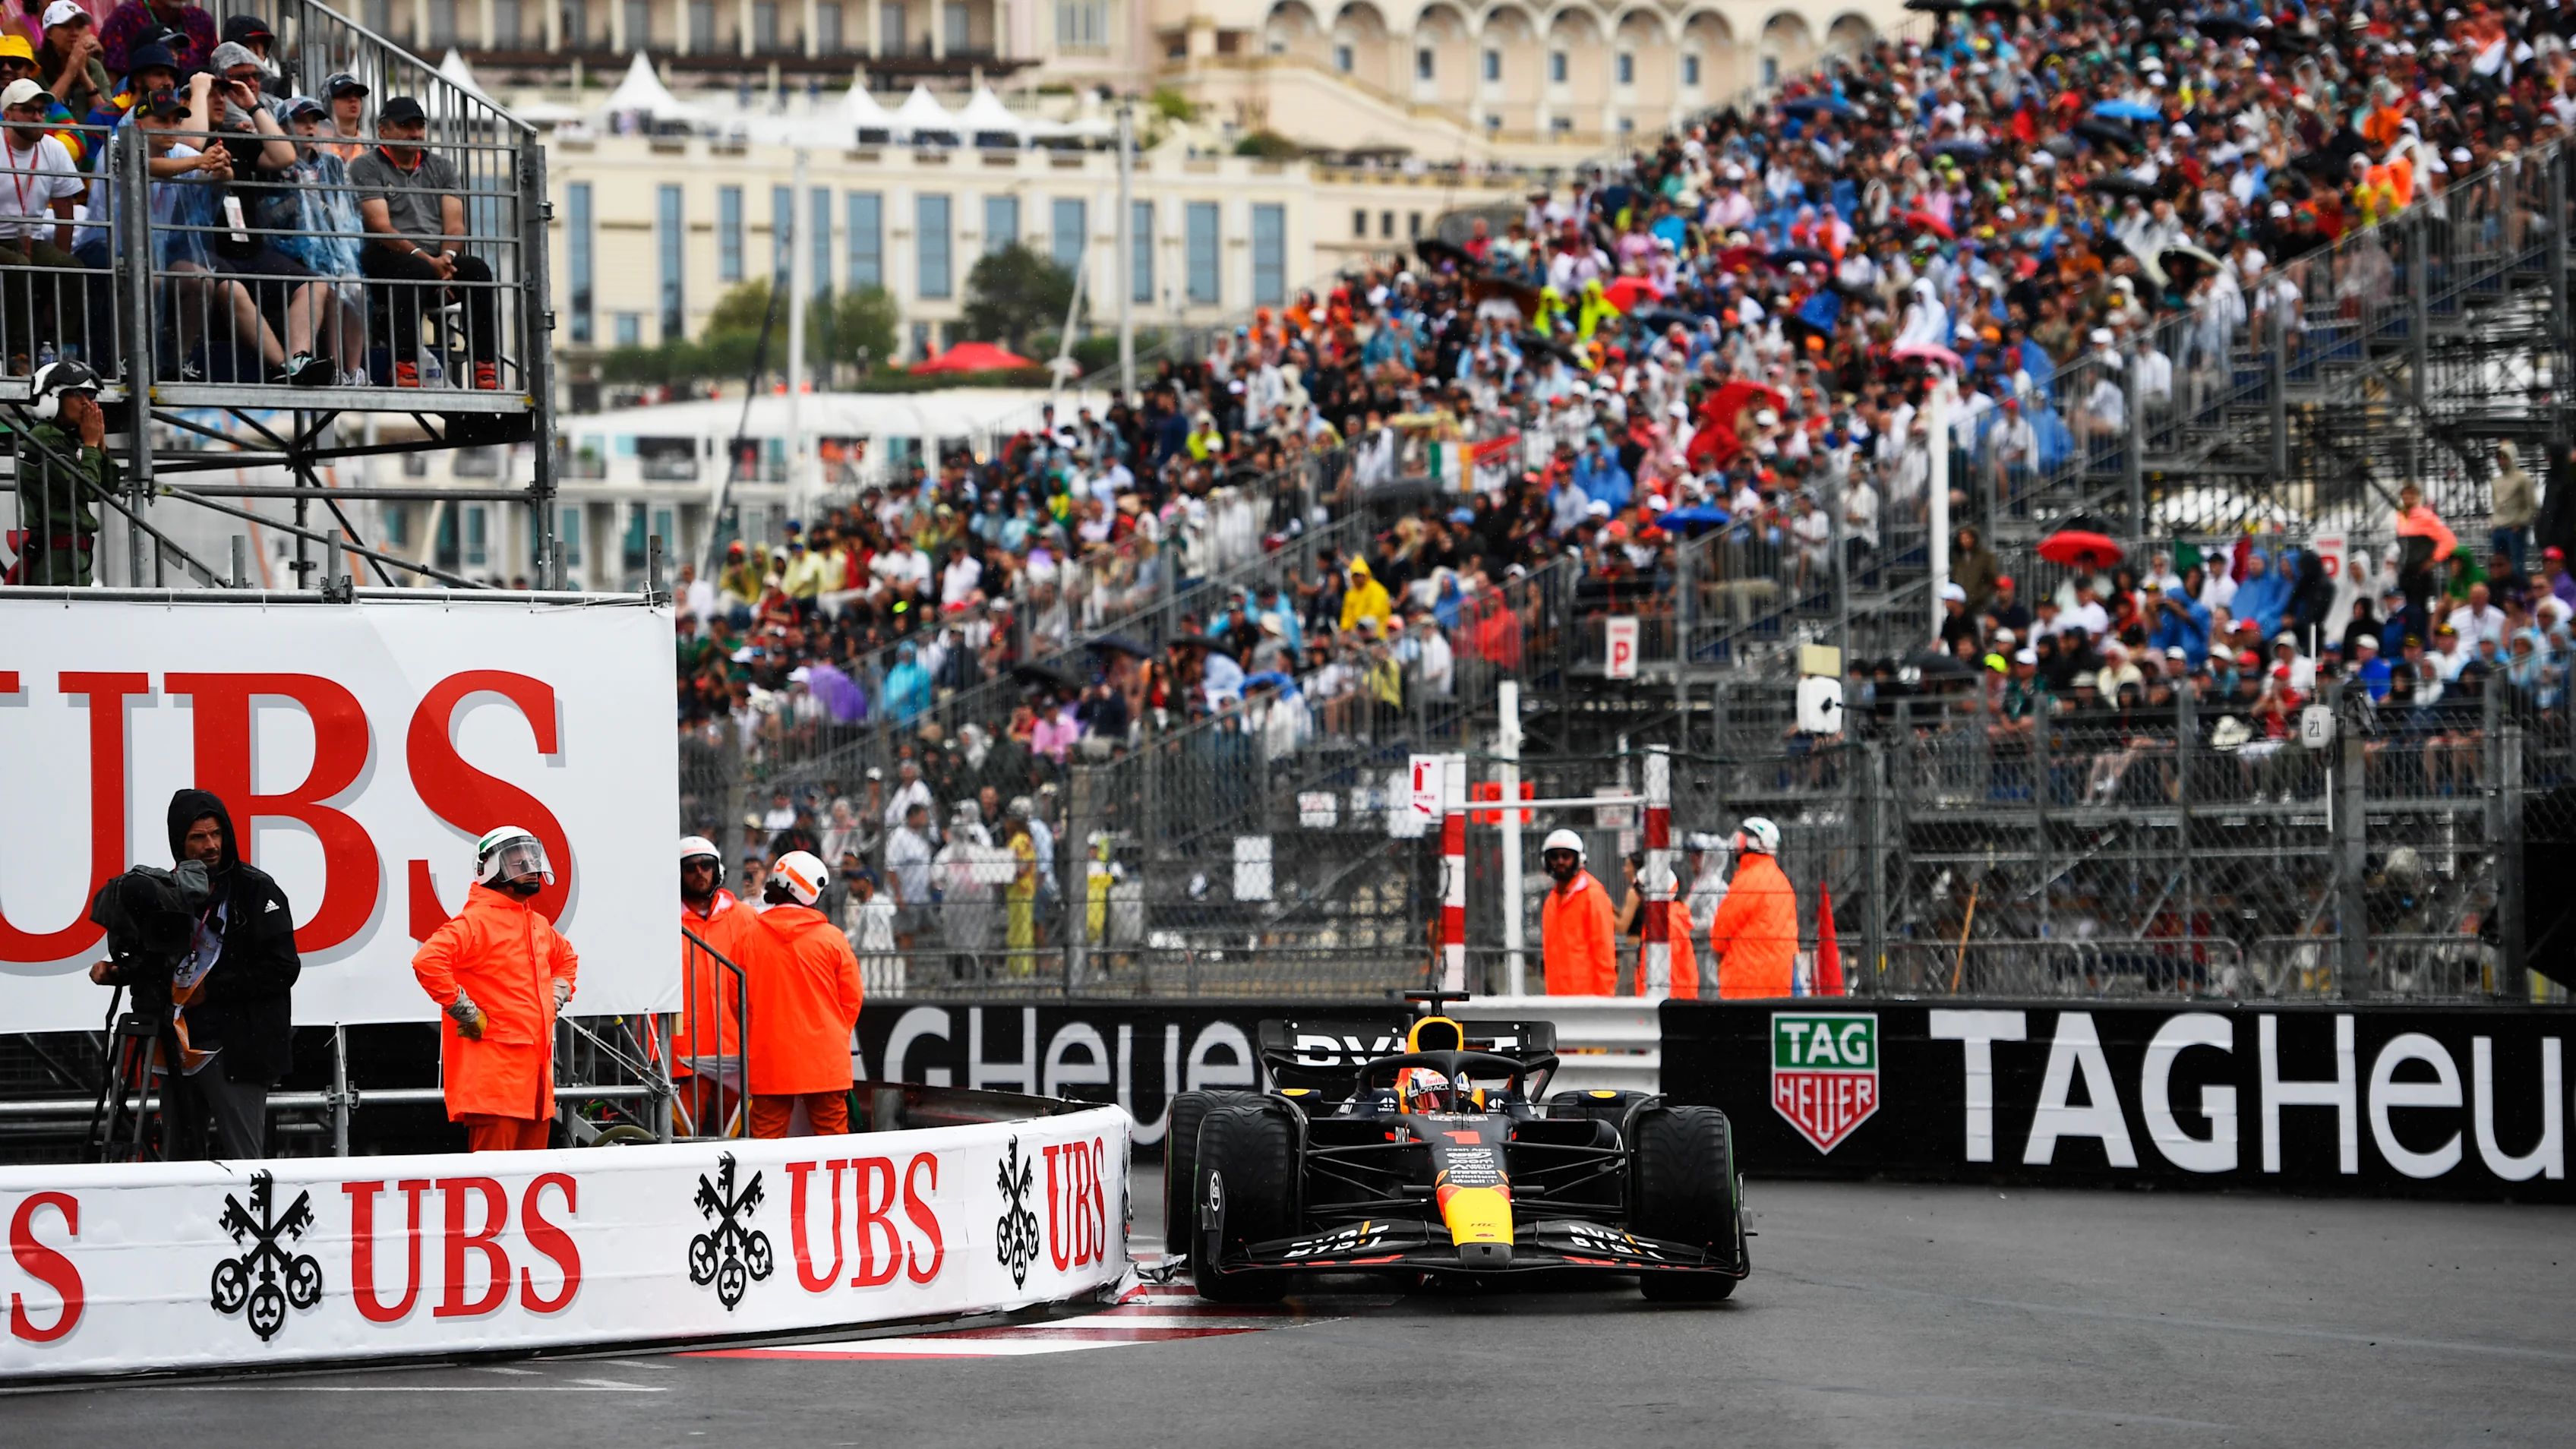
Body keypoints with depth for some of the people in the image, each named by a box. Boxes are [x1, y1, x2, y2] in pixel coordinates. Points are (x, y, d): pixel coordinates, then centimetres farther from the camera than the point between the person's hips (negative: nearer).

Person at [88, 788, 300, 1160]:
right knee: (178, 1161, 12)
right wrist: (118, 972, 3)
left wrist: (211, 989, -12)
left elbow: (282, 969, -11)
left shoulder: (255, 889, -5)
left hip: (233, 1051, -6)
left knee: (241, 1162, -6)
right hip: (178, 1050, 6)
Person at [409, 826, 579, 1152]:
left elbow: (566, 957, 40)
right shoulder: (477, 921, -10)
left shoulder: (539, 925, 18)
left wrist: (556, 998, 22)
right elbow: (427, 961, -24)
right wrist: (467, 1014, -18)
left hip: (535, 1070, 9)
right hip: (495, 1068, -9)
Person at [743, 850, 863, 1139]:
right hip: (825, 1061, -1)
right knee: (831, 1133, 6)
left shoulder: (750, 936, -3)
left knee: (767, 1136, 4)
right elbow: (851, 998, 1)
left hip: (768, 1062, 1)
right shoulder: (832, 938, -6)